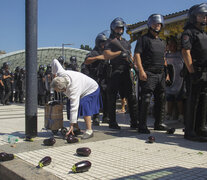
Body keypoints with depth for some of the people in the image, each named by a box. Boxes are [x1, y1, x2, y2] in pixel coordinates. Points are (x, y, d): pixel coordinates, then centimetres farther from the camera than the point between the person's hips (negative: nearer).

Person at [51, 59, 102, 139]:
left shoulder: (73, 88, -44)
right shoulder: (61, 73, -25)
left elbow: (74, 108, -43)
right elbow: (55, 61, -7)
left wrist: (72, 125, -40)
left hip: (90, 90, -9)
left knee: (83, 106, -30)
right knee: (70, 105, -2)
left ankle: (89, 130, -24)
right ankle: (76, 128, 7)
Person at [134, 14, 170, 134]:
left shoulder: (162, 42, 23)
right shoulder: (144, 39, 2)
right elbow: (137, 54, -9)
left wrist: (167, 72, 18)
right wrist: (141, 70, -19)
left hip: (161, 74, 7)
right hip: (148, 74, -7)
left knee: (161, 99, 10)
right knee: (146, 100, -10)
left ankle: (159, 123, 21)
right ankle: (142, 126, -4)